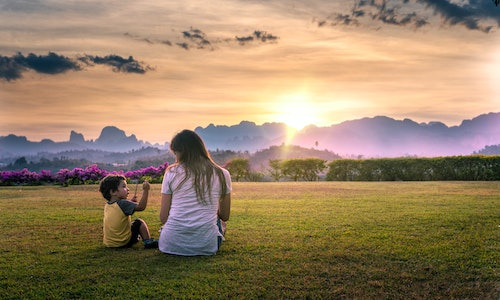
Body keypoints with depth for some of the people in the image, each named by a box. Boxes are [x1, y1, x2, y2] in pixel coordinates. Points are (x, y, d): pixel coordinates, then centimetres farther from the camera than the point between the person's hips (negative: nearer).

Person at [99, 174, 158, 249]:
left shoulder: (107, 205, 4)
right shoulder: (122, 203, -20)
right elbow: (141, 207, -25)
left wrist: (130, 202, 10)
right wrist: (146, 191, -26)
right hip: (124, 243, -7)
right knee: (139, 222, 5)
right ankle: (148, 242, 5)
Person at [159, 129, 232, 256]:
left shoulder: (171, 173, -2)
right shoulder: (222, 174, 0)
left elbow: (163, 218, 1)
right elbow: (225, 216, 10)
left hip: (171, 244, 0)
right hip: (205, 246, 0)